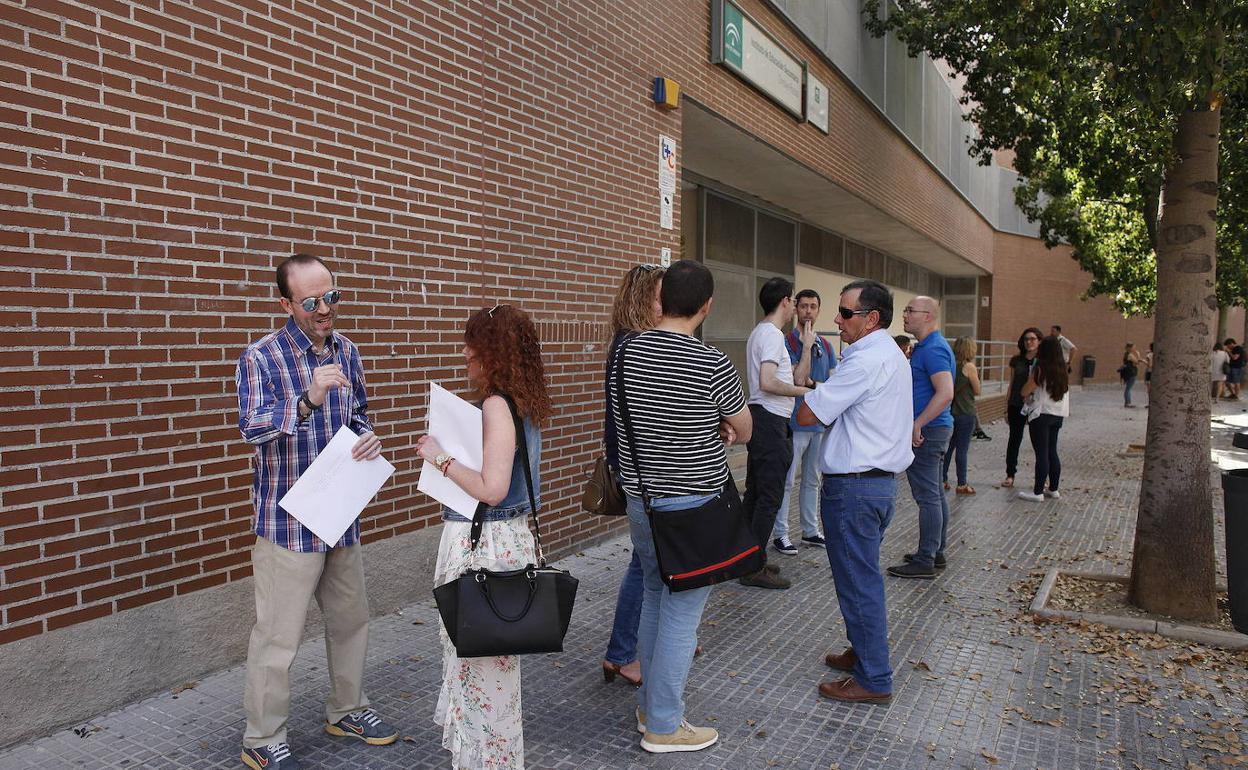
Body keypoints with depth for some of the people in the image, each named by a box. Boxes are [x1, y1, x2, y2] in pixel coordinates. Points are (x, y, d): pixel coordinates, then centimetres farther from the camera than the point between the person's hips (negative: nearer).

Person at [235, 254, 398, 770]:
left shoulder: (347, 352, 6)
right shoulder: (261, 357, -12)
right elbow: (252, 426, -26)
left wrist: (368, 437, -5)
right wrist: (308, 400, -42)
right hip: (288, 521, -6)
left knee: (350, 619, 18)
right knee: (278, 635, 2)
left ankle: (346, 711, 37)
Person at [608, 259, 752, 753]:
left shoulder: (625, 353, -1)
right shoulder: (713, 365, -17)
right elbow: (745, 432, -1)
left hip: (639, 498, 6)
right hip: (692, 507, -6)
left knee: (655, 598, 21)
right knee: (681, 611, 5)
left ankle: (648, 706, 33)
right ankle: (664, 726, 16)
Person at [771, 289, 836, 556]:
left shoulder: (825, 345, 13)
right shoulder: (788, 341, -7)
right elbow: (799, 379, -17)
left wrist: (811, 383, -7)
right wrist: (807, 345, -19)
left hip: (820, 423, 7)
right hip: (796, 422, -7)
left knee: (812, 480, 15)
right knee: (787, 481, -2)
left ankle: (811, 531, 25)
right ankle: (780, 534, 7)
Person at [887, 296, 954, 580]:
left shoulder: (933, 349, -17)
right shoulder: (926, 346, 16)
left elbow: (945, 393, -27)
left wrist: (917, 425, -25)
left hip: (927, 431, -11)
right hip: (935, 429, 11)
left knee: (927, 496, -6)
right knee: (935, 494, 16)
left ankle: (925, 562, -1)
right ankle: (936, 553, 26)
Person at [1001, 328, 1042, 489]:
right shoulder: (1016, 361, 5)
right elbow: (1011, 385, 9)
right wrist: (1007, 408, 7)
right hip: (1017, 407, 2)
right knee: (1014, 439, 8)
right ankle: (1010, 475, 16)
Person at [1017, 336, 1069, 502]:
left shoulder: (1040, 369, -12)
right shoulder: (1062, 370, 6)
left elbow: (1024, 392, -9)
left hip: (1041, 415, -7)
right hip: (1058, 415, 7)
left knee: (1041, 454, -4)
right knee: (1052, 452, 14)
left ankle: (1038, 492, -1)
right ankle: (1053, 489, 20)